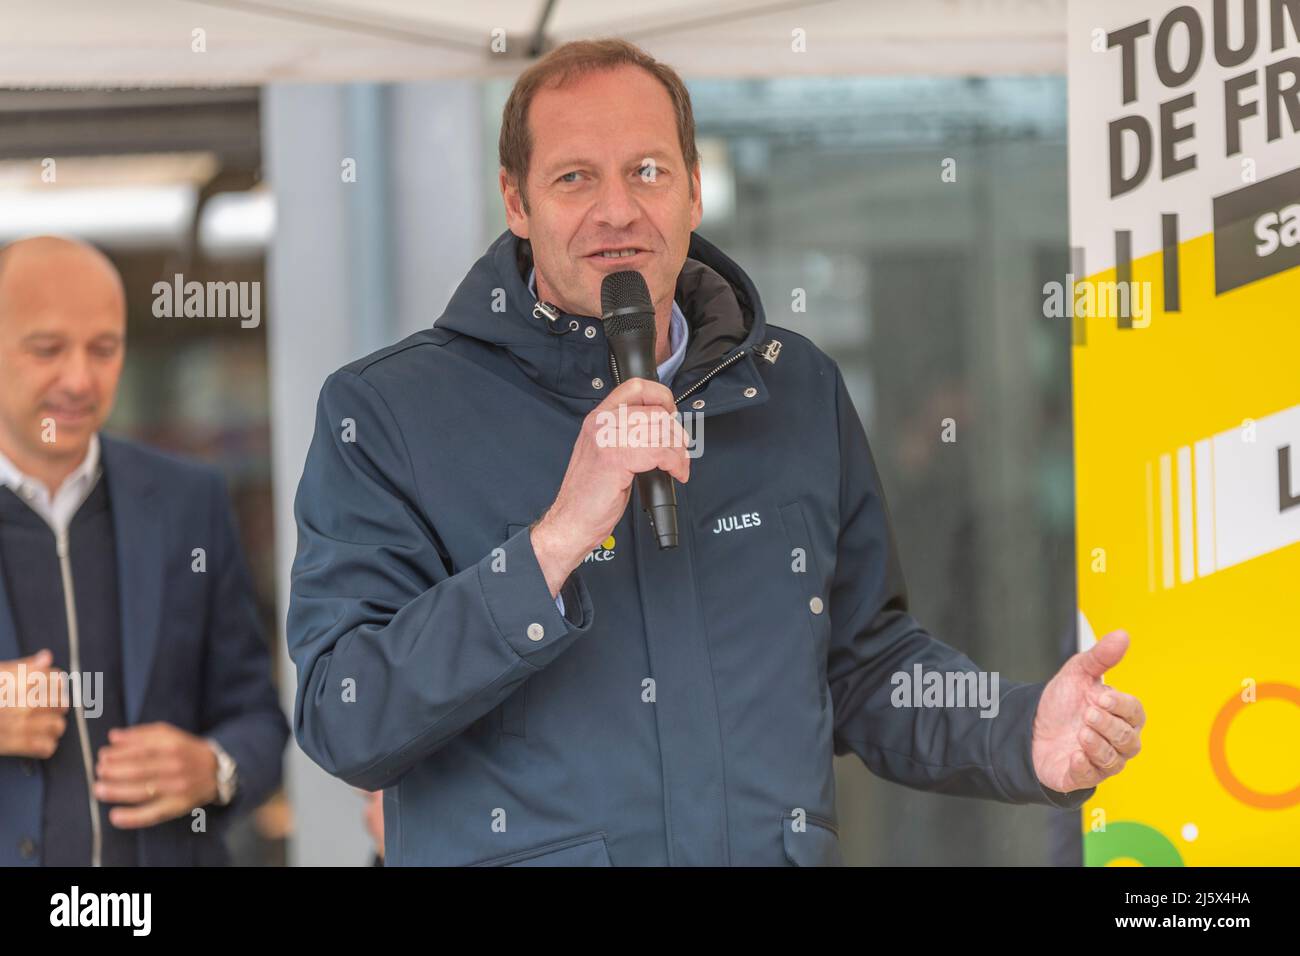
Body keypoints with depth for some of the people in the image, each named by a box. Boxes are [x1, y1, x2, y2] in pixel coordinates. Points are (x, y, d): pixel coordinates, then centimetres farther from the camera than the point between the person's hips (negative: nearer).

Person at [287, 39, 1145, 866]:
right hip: (517, 851, -3)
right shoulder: (385, 413, 0)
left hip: (781, 847, 3)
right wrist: (556, 543, -17)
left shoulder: (799, 393, 13)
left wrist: (1025, 737, 2)